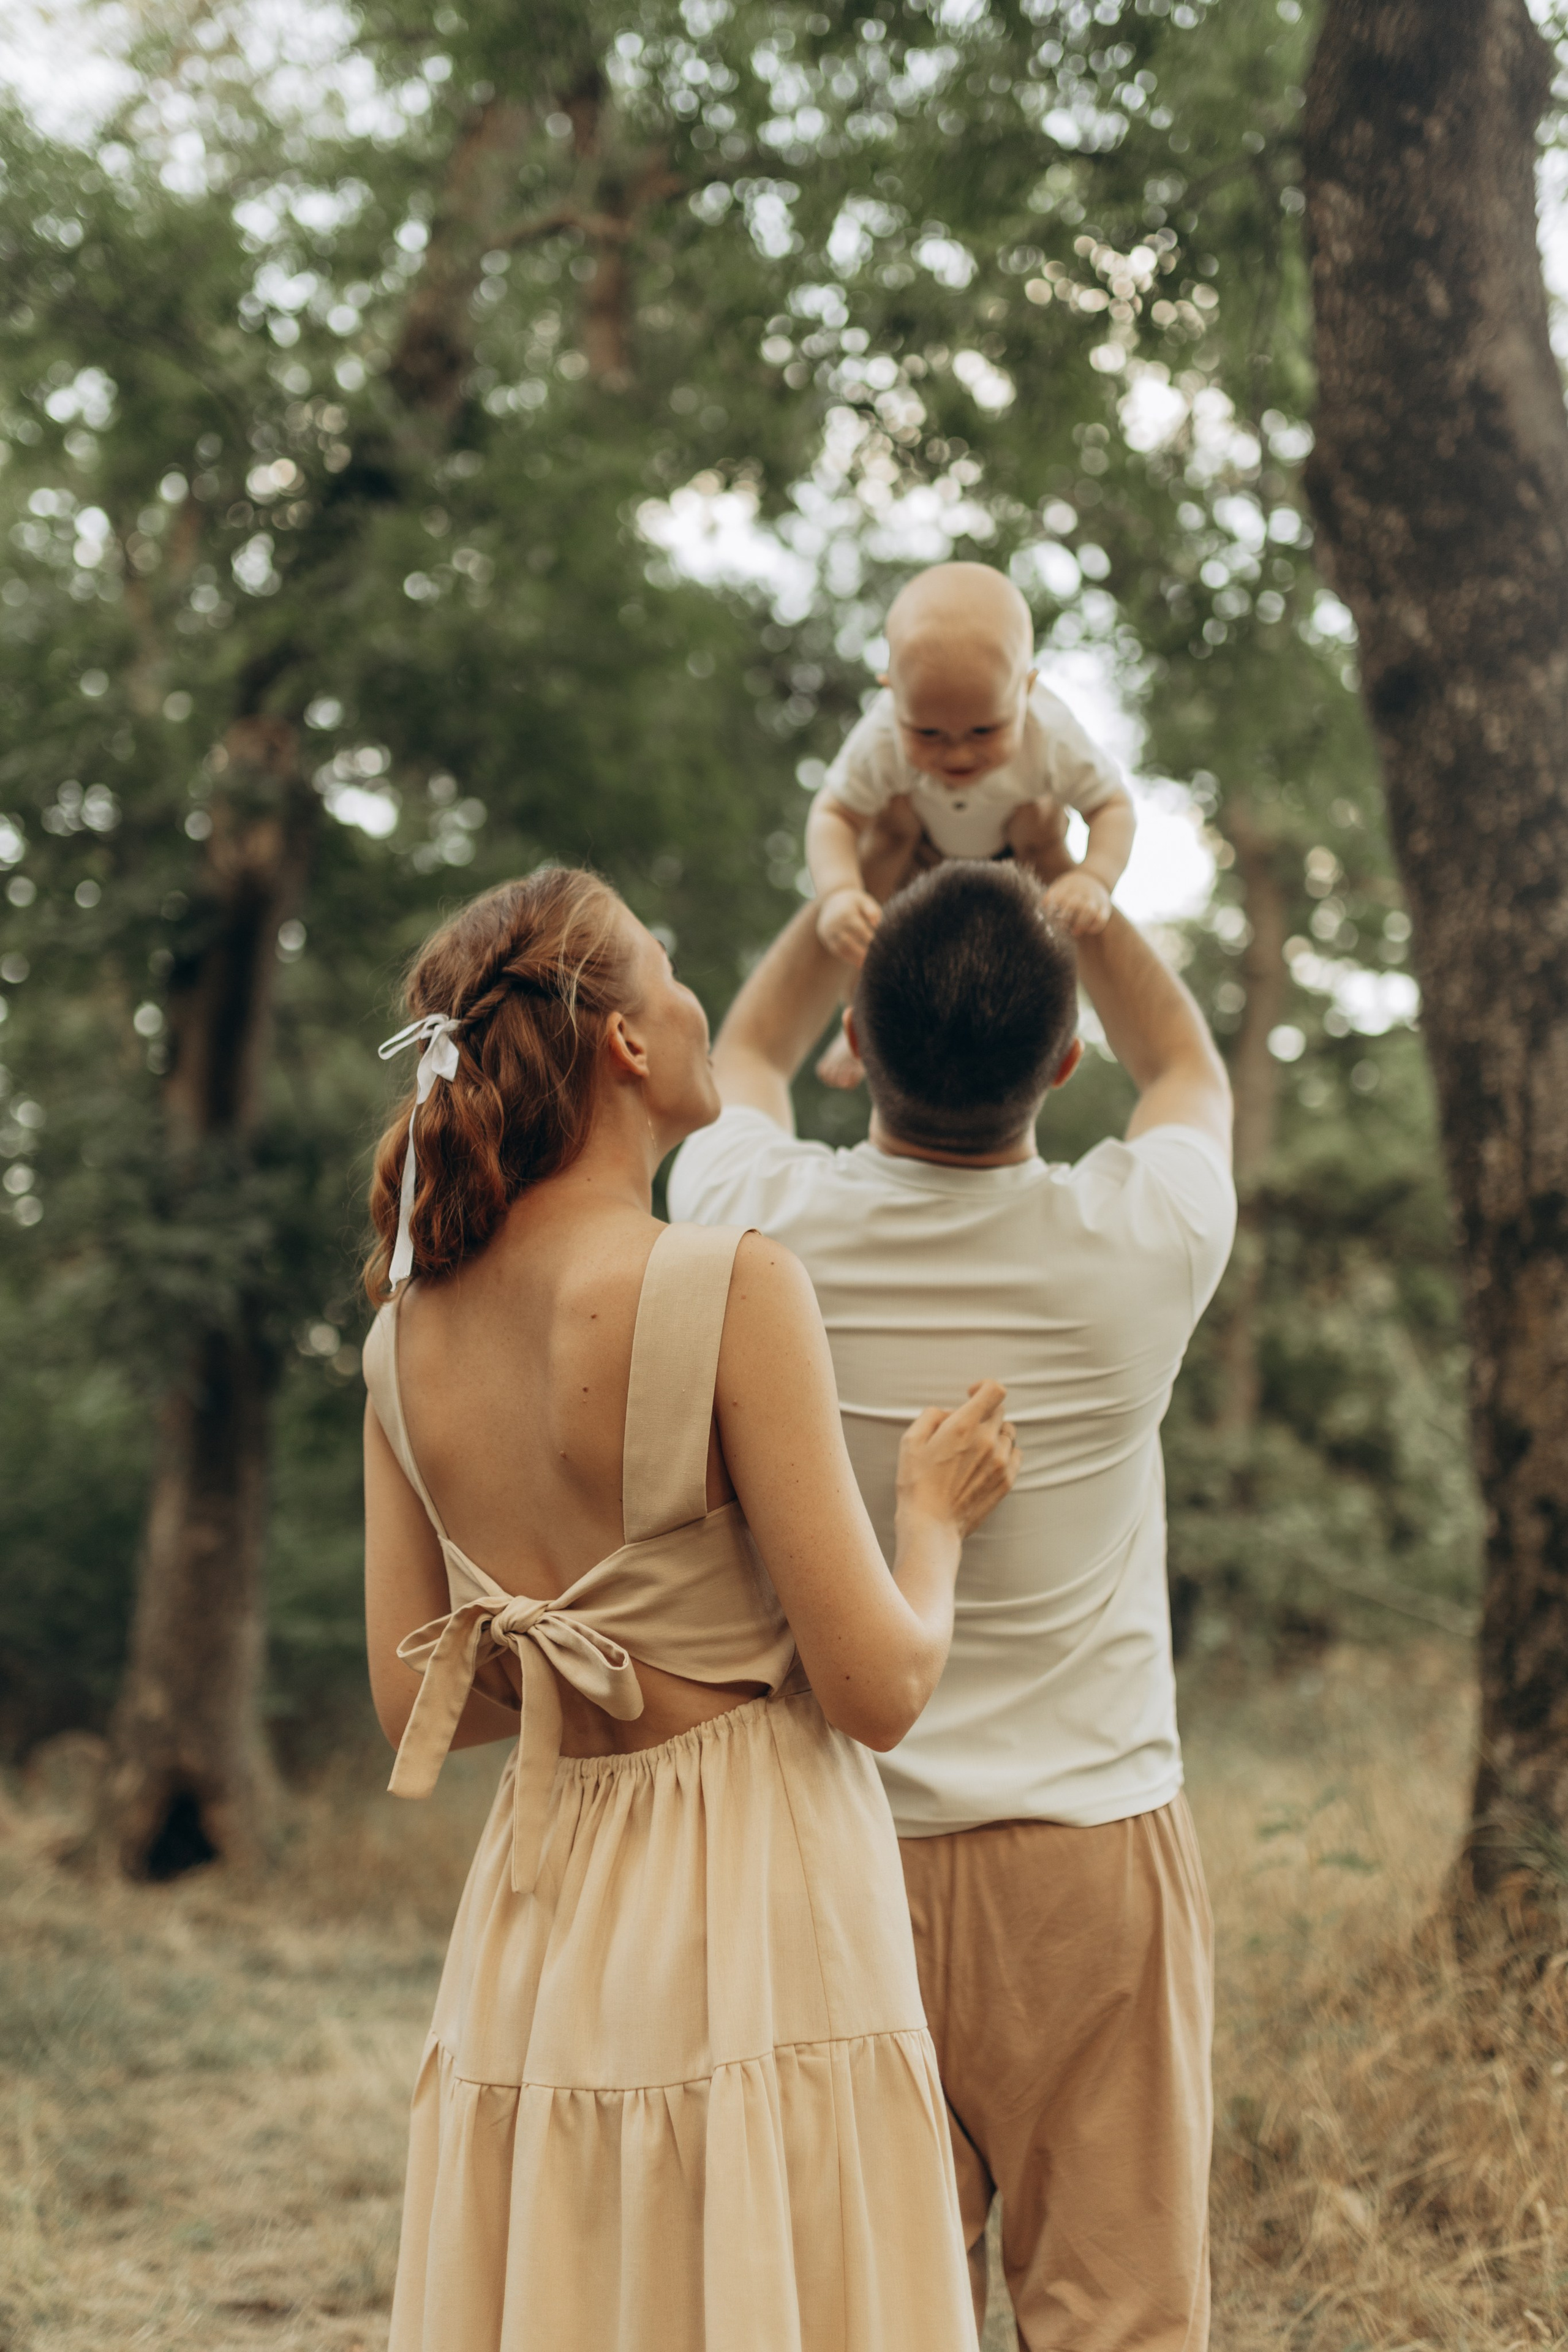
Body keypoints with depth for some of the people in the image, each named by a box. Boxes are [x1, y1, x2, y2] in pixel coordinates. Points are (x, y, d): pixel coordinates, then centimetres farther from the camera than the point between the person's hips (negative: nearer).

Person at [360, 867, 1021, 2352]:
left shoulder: (409, 1337, 2)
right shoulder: (730, 1289, -17)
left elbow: (411, 1704, 8)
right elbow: (878, 1691, -15)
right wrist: (936, 1509, 3)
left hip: (533, 1943, 6)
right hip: (753, 1947, -6)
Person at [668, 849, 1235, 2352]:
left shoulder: (761, 1230, -9)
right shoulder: (1139, 1244, -11)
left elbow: (743, 1052, 17)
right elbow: (1191, 1072, 14)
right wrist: (1069, 884, 18)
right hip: (1093, 1853, -1)